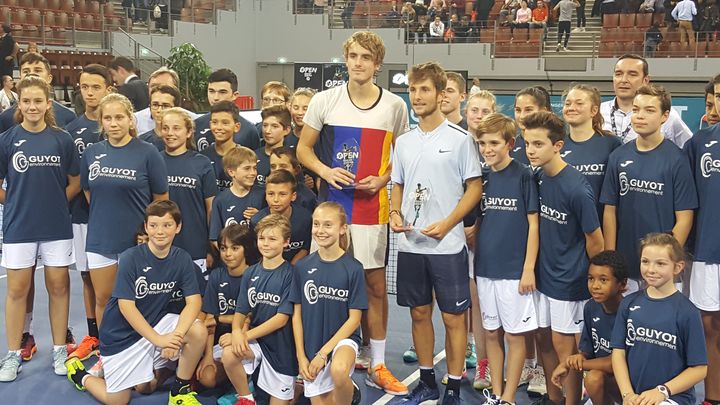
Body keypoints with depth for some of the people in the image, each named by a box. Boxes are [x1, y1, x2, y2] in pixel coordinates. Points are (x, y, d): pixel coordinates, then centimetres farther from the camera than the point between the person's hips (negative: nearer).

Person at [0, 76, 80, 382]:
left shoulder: (62, 140, -1)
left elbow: (75, 183, 6)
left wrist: (54, 203, -1)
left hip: (57, 226, 1)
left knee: (58, 287, 7)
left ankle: (59, 350, 20)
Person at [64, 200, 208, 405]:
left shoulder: (182, 259, -8)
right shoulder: (130, 258, -19)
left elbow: (194, 301, -14)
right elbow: (126, 306, -21)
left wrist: (177, 334, -31)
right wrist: (158, 339, -28)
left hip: (156, 323, 4)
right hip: (122, 333, -3)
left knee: (199, 332, -22)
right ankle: (79, 374, 29)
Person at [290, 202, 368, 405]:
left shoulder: (353, 268, -9)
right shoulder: (302, 267, -1)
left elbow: (354, 318, -9)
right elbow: (297, 314, 4)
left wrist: (324, 352, -15)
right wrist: (301, 357, -2)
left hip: (342, 338, -3)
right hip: (311, 346, 3)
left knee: (338, 371, -35)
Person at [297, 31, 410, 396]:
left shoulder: (395, 106, 2)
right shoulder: (324, 101, 1)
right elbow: (303, 148, 6)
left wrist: (382, 179, -8)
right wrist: (326, 172, -12)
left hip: (372, 208, 0)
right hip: (330, 204, 0)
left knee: (375, 284, 5)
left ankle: (376, 364, 18)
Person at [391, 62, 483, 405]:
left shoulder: (459, 139, -5)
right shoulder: (404, 142, 10)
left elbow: (475, 187, -5)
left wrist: (447, 223, -15)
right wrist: (395, 213, -2)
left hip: (447, 245, -5)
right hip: (410, 244, 5)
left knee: (453, 317, 2)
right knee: (419, 313, 13)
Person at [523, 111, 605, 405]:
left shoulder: (576, 188, -23)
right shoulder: (538, 179, -1)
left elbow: (595, 240, -12)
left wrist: (592, 278, 0)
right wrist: (532, 269, 10)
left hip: (568, 280, -7)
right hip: (544, 274, 7)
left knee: (563, 344, 3)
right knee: (543, 337, 16)